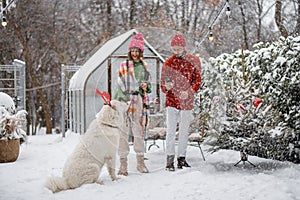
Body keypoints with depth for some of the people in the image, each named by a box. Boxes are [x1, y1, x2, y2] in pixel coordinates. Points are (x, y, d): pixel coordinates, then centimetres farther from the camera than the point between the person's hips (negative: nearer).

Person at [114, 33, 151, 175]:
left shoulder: (145, 66, 13)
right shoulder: (124, 66, 1)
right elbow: (120, 86, -1)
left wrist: (146, 86, -1)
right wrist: (126, 100, -12)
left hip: (140, 102, 4)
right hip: (125, 102, -4)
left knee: (140, 132, 7)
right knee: (123, 132, -5)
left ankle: (140, 162, 18)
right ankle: (123, 164, 2)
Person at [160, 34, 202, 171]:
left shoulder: (193, 61, 4)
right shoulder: (168, 63, 5)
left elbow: (197, 80, 3)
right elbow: (162, 85, 7)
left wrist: (188, 92, -15)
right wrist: (167, 86, -17)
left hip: (187, 101, 1)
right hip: (172, 101, -1)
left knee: (184, 131, 9)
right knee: (171, 131, -8)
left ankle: (181, 158, 19)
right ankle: (170, 159, -4)